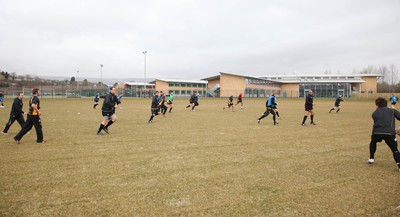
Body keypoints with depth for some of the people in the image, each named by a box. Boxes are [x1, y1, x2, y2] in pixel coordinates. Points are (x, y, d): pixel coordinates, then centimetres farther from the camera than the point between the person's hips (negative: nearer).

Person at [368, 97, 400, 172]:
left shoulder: (374, 113, 20)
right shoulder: (392, 110, 16)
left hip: (377, 132, 2)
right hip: (389, 133, -1)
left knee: (373, 142, 34)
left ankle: (371, 158, 35)